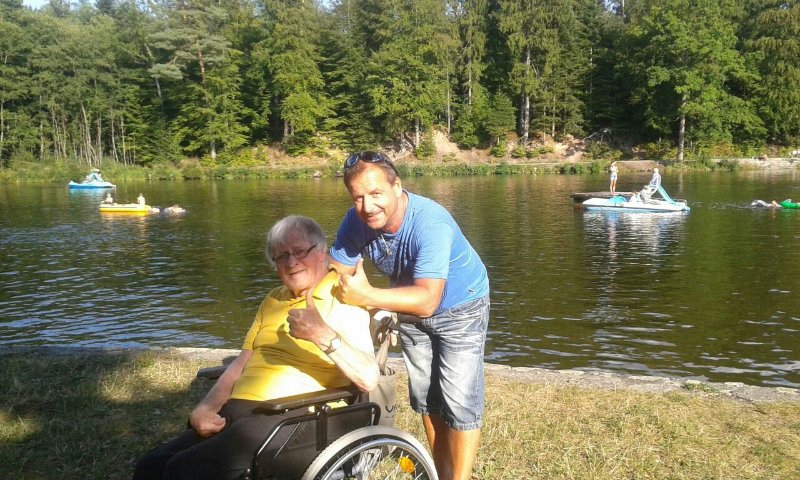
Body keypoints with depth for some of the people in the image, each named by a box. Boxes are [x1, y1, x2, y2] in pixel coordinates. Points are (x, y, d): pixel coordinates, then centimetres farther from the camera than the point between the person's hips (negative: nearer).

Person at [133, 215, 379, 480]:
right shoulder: (274, 300, 23)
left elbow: (369, 378, -16)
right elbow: (242, 362, 19)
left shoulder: (343, 301, -3)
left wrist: (324, 336, -31)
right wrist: (206, 407, 3)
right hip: (235, 410, 7)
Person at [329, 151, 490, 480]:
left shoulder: (431, 224, -39)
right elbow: (335, 275, -14)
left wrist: (366, 297, -55)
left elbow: (427, 301, -47)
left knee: (459, 403, -6)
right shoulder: (356, 222, -22)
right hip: (411, 309, 6)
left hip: (459, 309, -5)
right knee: (425, 399, 16)